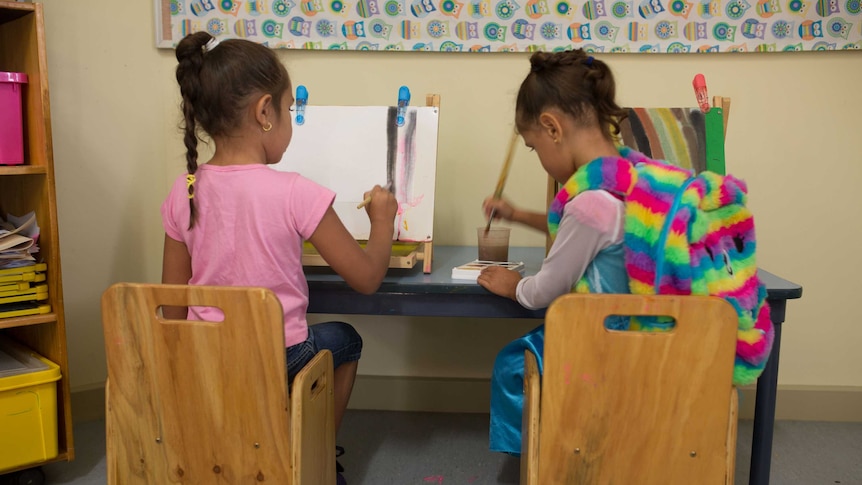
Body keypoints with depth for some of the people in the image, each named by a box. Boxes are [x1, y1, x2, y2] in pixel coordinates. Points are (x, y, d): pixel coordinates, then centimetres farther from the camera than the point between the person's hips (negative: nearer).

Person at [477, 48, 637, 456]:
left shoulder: (592, 199, -32)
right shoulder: (624, 170, -2)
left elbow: (545, 292, -18)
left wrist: (513, 286, 4)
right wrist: (518, 215, 20)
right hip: (621, 327, 8)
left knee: (511, 365, 18)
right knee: (517, 354, 27)